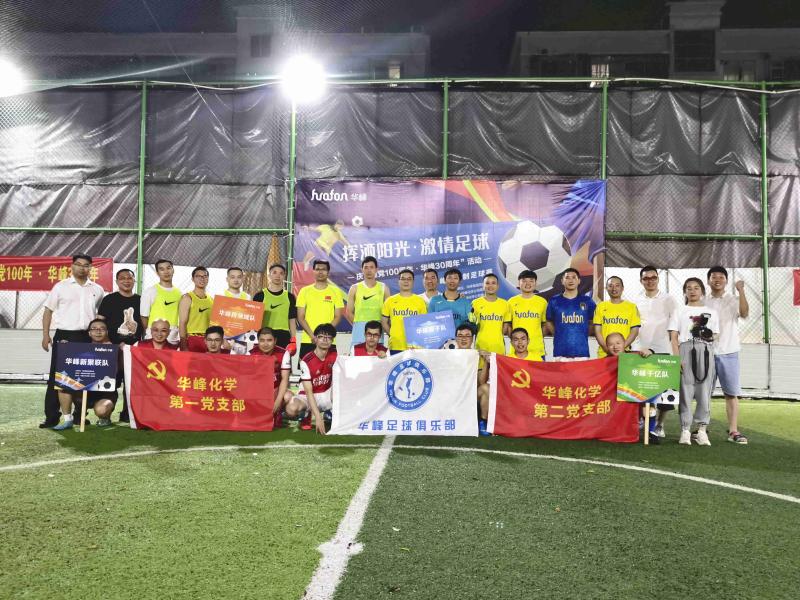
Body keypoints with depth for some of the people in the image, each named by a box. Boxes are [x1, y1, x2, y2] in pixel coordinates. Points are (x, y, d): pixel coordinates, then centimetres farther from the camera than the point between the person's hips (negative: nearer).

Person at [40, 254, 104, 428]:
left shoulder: (97, 289, 9)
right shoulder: (61, 286, 3)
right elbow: (48, 311, 5)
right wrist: (45, 335, -2)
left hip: (88, 338, 2)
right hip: (64, 336, -2)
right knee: (56, 377, -1)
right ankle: (51, 417, 4)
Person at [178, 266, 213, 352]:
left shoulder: (211, 299, 13)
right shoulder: (187, 298, -1)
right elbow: (182, 323, -7)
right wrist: (184, 346, -14)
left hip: (208, 340, 5)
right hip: (191, 339, -4)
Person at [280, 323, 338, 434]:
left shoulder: (334, 355, -7)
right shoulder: (306, 361, -20)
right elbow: (309, 392, -24)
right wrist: (318, 417, -32)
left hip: (327, 395, 3)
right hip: (307, 396, -3)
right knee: (292, 409, -35)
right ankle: (305, 414, 2)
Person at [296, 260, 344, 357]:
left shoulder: (335, 291, 6)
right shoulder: (305, 291, 8)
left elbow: (338, 317, 3)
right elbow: (300, 317, 4)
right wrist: (312, 335, -10)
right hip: (307, 340, 1)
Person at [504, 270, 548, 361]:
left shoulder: (542, 302, 7)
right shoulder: (512, 301, 6)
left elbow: (544, 324, 11)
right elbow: (507, 325, 9)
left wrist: (540, 338, 1)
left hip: (537, 350, 1)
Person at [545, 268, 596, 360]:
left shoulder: (587, 301, 7)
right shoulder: (554, 301, 6)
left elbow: (592, 323, 18)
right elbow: (549, 323, 16)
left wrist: (582, 335, 8)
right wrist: (560, 335, 7)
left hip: (582, 352, 1)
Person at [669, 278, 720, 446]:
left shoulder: (711, 312, 17)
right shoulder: (679, 311, 11)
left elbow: (715, 336, 16)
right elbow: (673, 336, 3)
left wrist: (708, 335, -7)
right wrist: (676, 358, -7)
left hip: (706, 352, 2)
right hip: (686, 350, -1)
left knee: (704, 390, -1)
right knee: (685, 390, -4)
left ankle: (702, 429, 6)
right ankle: (685, 430, 1)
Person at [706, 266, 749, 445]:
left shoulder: (734, 300, 3)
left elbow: (744, 314, -18)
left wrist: (741, 291, -25)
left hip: (728, 352, -1)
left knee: (732, 393, 1)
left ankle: (733, 431, 5)